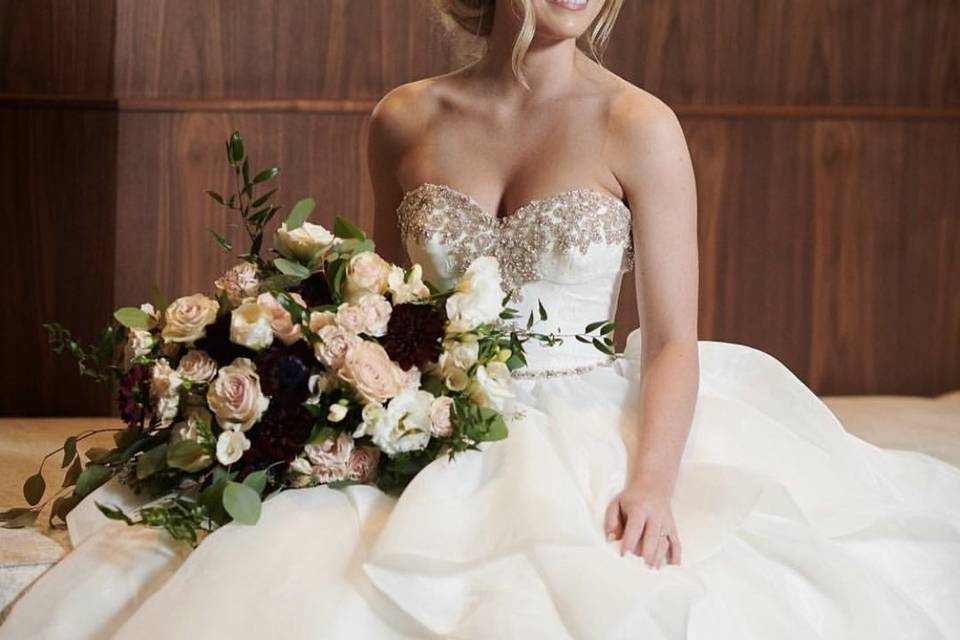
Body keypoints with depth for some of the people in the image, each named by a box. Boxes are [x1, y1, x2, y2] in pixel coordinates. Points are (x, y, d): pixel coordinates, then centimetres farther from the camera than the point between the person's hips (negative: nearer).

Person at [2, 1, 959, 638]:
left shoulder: (638, 127, -3)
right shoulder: (404, 123, 6)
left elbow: (674, 337, -4)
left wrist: (653, 481, -20)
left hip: (590, 440, -2)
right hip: (431, 440, 3)